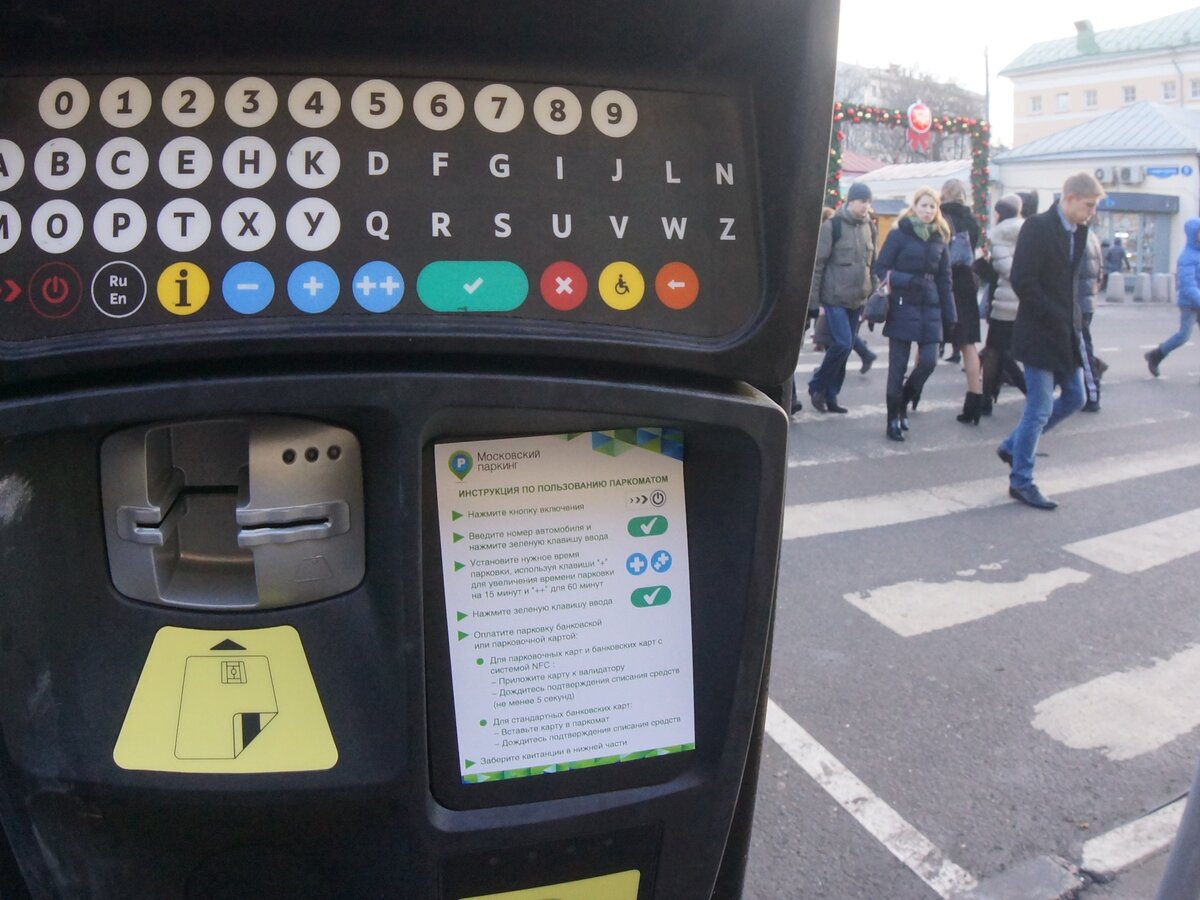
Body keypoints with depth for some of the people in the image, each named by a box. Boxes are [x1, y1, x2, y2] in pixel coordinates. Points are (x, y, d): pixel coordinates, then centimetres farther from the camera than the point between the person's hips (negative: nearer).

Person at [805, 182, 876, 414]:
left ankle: (830, 396, 18)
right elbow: (817, 264, -9)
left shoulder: (868, 227, 10)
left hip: (857, 300, 6)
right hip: (835, 298, -6)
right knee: (842, 344, -15)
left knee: (844, 348, 8)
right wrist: (814, 299, -12)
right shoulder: (832, 225, -8)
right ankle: (816, 386, 6)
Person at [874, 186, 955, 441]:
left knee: (928, 361, -4)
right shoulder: (899, 234, -3)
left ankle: (903, 403, 23)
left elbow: (944, 280, 12)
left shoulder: (939, 239, 11)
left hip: (929, 309, 4)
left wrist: (949, 315, 9)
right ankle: (893, 420, 12)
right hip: (902, 308, -4)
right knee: (898, 365, 0)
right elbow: (881, 270, -6)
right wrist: (908, 280, -20)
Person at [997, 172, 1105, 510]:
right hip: (1040, 332, -8)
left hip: (1067, 331, 8)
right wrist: (1056, 319, -17)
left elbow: (1070, 279, 16)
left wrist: (1073, 321, 4)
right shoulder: (1038, 226, -14)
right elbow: (1022, 281, -21)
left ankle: (1012, 445, 28)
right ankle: (1021, 481, 9)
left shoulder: (1078, 231, 10)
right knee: (1040, 409, -4)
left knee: (1074, 397, 14)